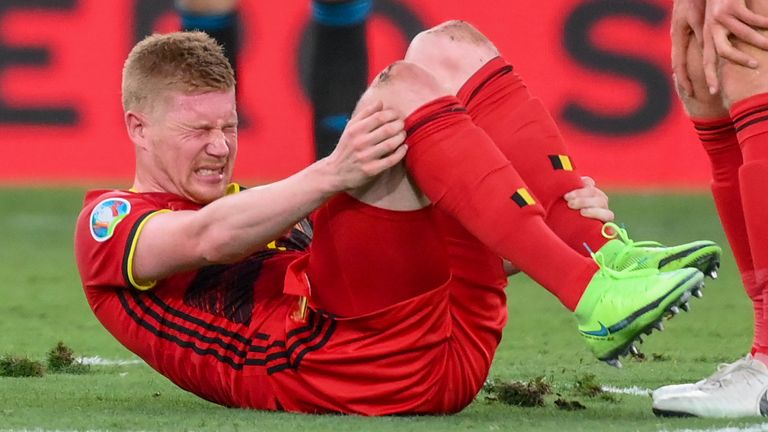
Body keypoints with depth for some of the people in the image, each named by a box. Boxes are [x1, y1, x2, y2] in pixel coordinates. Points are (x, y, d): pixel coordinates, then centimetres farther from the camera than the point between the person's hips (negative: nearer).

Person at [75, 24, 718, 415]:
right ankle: (594, 296, -33)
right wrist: (334, 174, -28)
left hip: (449, 353, 8)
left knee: (451, 48, 7)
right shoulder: (107, 223, 14)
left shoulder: (250, 210, 38)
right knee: (403, 88, -20)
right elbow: (206, 239, -11)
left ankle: (603, 252, -11)